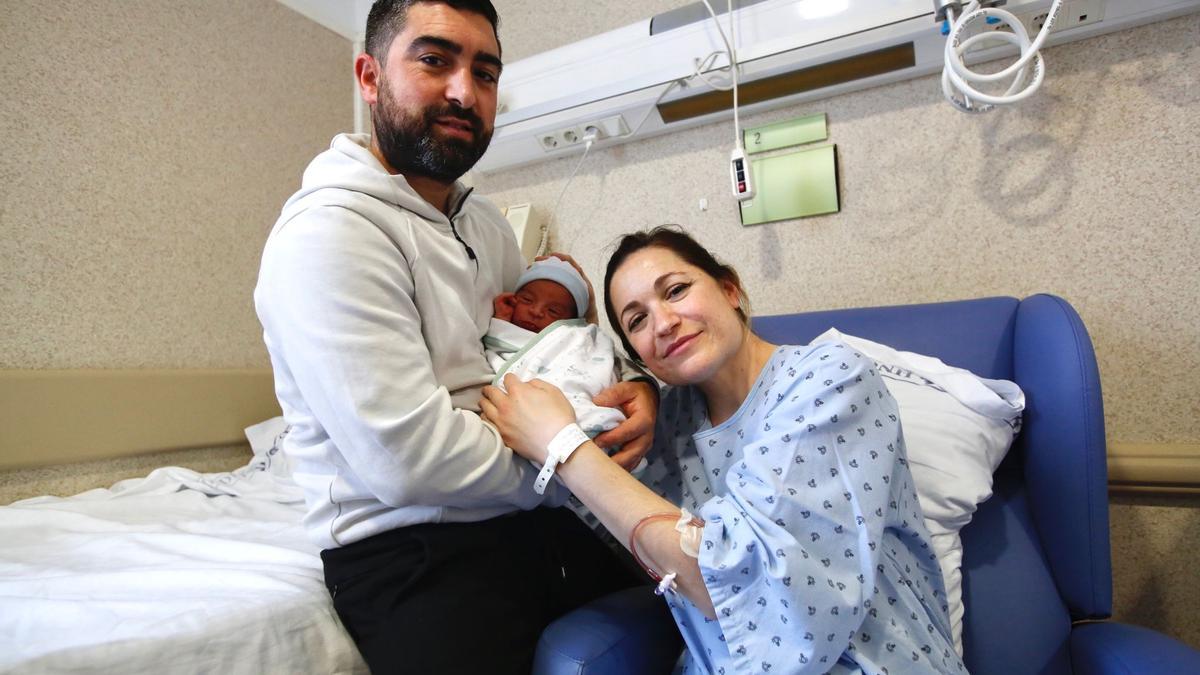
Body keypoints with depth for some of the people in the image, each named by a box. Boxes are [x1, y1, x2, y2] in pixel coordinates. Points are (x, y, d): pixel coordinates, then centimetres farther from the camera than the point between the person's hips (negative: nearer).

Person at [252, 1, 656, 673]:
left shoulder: (487, 222, 10)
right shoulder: (329, 230, -18)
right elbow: (410, 456, -26)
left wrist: (635, 386, -8)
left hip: (532, 526, 8)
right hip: (414, 560, -7)